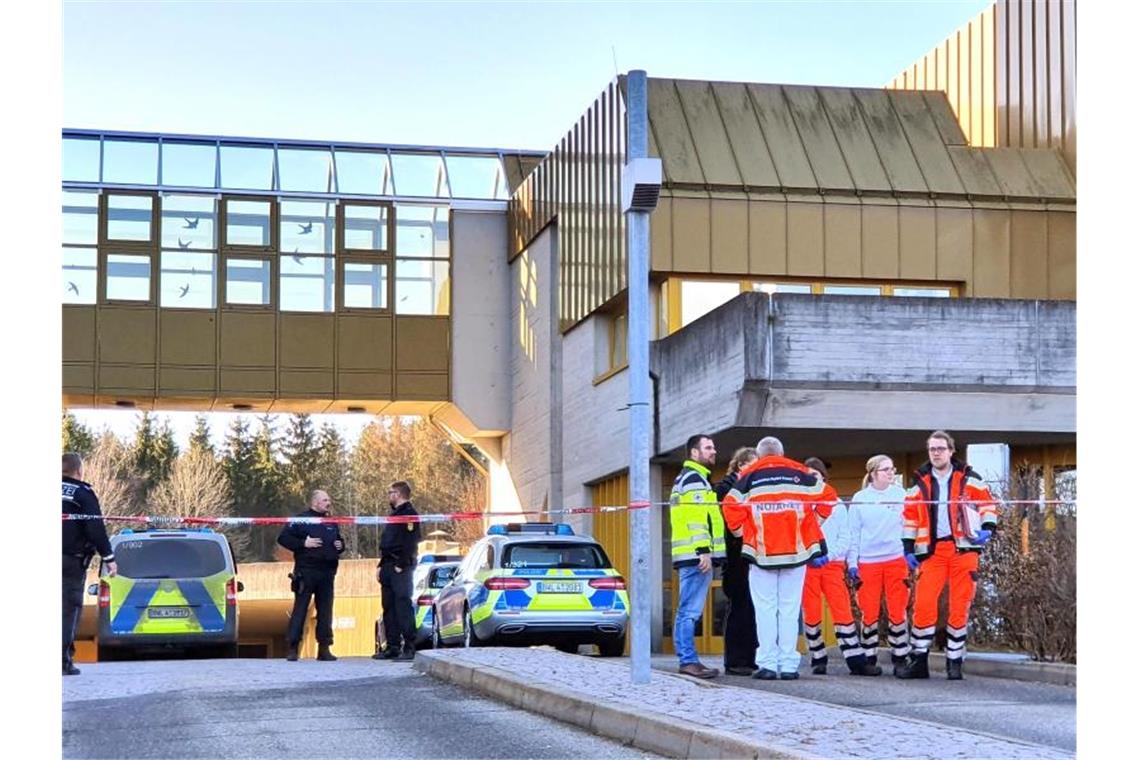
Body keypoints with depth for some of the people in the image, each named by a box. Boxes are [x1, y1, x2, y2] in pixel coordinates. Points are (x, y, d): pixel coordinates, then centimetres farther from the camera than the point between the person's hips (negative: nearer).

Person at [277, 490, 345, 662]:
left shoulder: (332, 523, 18)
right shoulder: (301, 520, -1)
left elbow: (339, 539, 31)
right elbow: (283, 538, -5)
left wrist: (340, 546, 8)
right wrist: (303, 543, -15)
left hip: (327, 572, 6)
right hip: (306, 572, -6)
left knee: (325, 611, 6)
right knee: (300, 609, -6)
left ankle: (324, 648, 11)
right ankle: (292, 648, -5)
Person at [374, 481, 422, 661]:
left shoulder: (409, 514, -8)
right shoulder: (394, 514, 22)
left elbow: (410, 543, -17)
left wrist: (401, 565, -20)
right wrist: (381, 565, 18)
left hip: (401, 568, -10)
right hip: (389, 568, 10)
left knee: (403, 606, -12)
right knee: (389, 607, 9)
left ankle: (409, 648, -13)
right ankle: (392, 646, 13)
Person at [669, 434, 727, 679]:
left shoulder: (686, 478, 26)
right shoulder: (694, 478, -6)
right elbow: (695, 518, -16)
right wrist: (703, 551, -21)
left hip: (692, 557, 11)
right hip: (696, 555, -11)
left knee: (688, 611, 9)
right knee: (690, 611, -12)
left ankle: (688, 660, 11)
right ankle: (688, 660, -14)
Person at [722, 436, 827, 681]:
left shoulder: (749, 476, 4)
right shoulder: (799, 473, 7)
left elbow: (732, 507, -5)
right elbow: (823, 496, 6)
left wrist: (741, 532, 10)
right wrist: (814, 535, 16)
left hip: (762, 553, -1)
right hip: (795, 551, 1)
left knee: (765, 609, 3)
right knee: (790, 610, 4)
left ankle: (767, 664, -2)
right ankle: (789, 665, 2)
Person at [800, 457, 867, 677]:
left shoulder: (837, 504, 9)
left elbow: (844, 537, 5)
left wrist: (828, 555, -9)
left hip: (832, 564, 0)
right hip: (807, 565, 0)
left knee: (843, 610, -8)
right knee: (811, 614, 2)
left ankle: (856, 659, -9)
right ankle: (818, 659, 13)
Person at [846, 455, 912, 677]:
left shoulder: (901, 494, 4)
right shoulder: (860, 499, 5)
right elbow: (853, 533, 7)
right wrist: (852, 563, 2)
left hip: (896, 560, 0)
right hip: (867, 563, 0)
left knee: (898, 611, 0)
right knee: (869, 613, 2)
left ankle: (900, 658, 9)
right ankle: (870, 659, 11)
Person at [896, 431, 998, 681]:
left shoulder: (968, 480, 7)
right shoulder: (920, 484, 12)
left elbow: (987, 503, 10)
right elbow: (910, 516, 15)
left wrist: (988, 528, -6)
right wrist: (908, 548, 8)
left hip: (963, 549, -1)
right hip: (932, 551, 1)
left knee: (960, 606, -1)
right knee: (923, 603, -8)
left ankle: (955, 662, 8)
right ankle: (918, 660, 1)